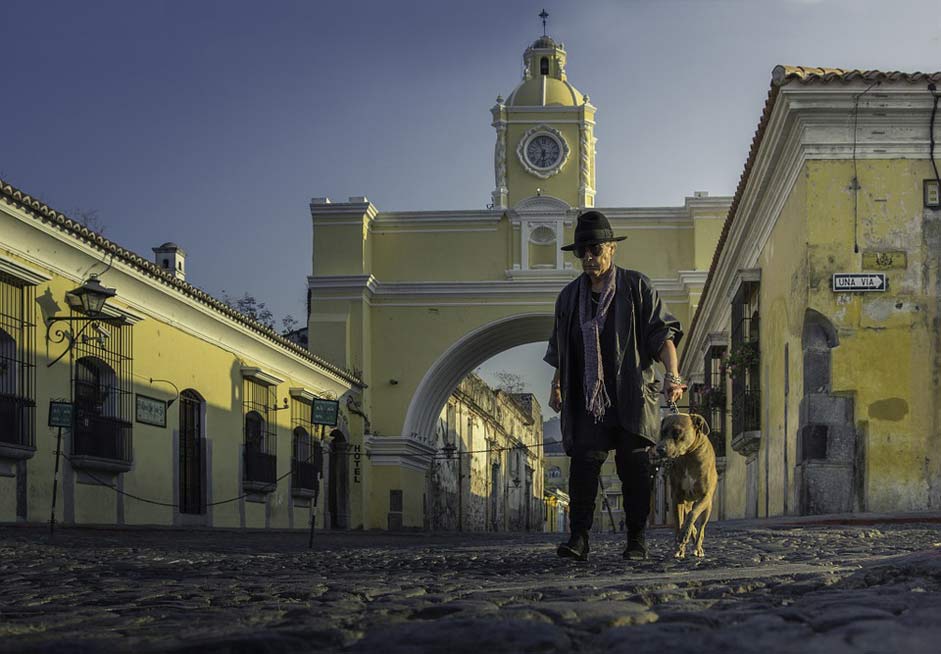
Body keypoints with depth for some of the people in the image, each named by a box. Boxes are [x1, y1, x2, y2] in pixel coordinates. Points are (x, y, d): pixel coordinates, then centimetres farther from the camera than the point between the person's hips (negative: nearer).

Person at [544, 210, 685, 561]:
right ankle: (579, 538, -14)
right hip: (586, 397, 3)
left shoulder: (636, 286, 3)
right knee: (584, 461, -10)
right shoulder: (570, 296, 15)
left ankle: (637, 539, 6)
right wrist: (556, 385, 12)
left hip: (631, 395, -3)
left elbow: (662, 333, -3)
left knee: (633, 466, -1)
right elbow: (560, 348, 23)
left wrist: (672, 375, -15)